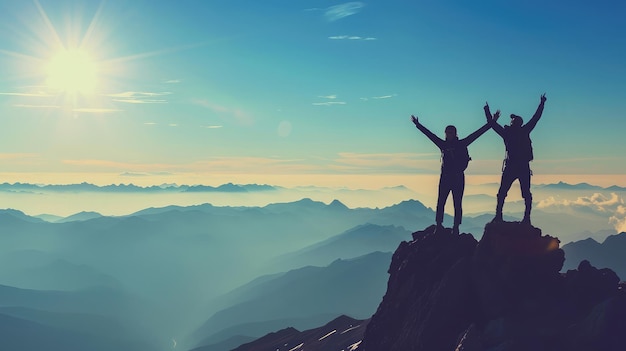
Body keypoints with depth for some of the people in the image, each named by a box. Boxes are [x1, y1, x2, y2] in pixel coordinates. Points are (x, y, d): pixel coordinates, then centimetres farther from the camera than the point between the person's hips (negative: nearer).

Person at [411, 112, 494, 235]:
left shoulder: (461, 144, 3)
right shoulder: (443, 144, 9)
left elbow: (476, 134, 1)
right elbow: (429, 134, 14)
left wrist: (490, 123, 0)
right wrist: (418, 125, 18)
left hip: (458, 178, -2)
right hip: (445, 177, 2)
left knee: (457, 204, 0)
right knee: (440, 203, -3)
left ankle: (456, 228, 4)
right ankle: (438, 226, 2)